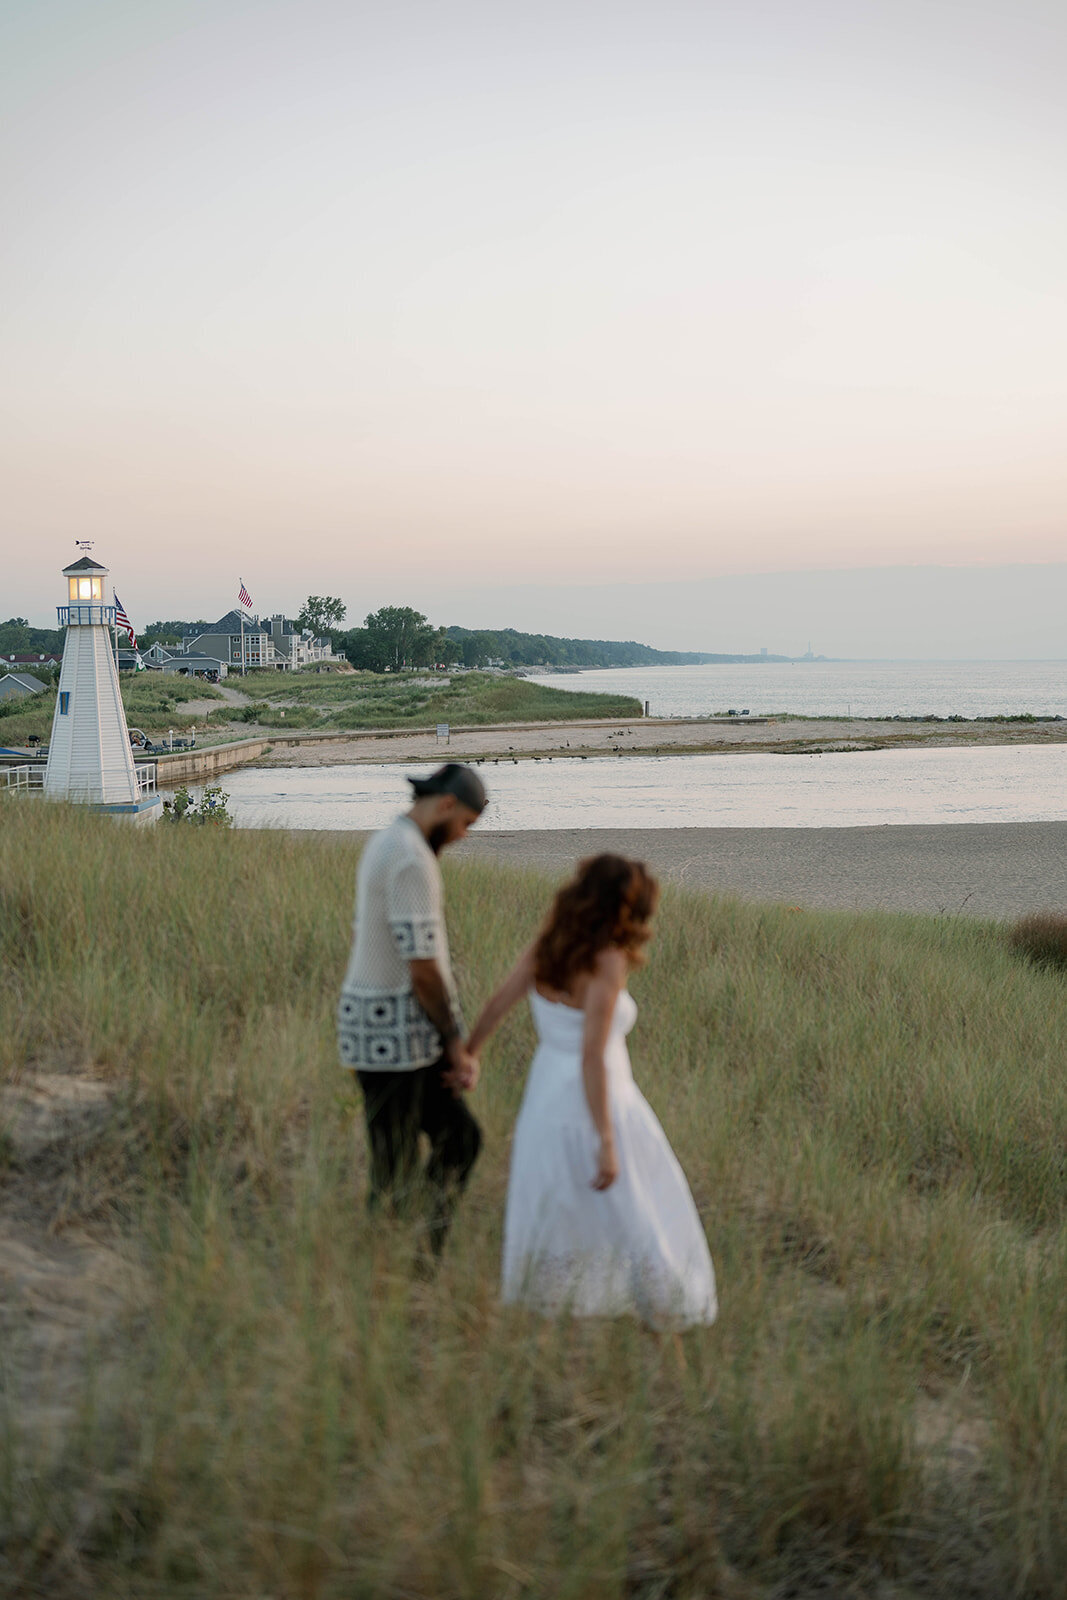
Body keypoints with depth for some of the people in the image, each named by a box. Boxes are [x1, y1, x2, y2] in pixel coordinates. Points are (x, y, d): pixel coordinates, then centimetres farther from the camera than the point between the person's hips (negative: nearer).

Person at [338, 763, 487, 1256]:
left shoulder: (383, 847, 14)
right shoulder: (413, 861, -20)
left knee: (460, 1137, 14)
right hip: (395, 1036, -10)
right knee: (396, 1181, 0)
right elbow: (422, 968, -22)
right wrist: (455, 1041, -10)